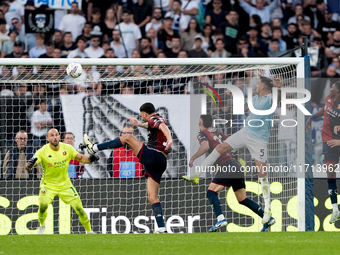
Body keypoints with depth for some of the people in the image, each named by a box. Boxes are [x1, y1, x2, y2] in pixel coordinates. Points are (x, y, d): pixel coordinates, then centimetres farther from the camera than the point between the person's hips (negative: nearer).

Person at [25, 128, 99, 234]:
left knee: (79, 208, -3)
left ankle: (89, 231, 18)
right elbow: (27, 167, -26)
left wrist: (90, 158, -21)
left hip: (65, 185, 2)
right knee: (43, 205, -27)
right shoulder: (42, 151, -19)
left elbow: (81, 158, 1)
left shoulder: (67, 148, -10)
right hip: (48, 185, -2)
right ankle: (42, 226, 5)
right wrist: (29, 165, -51)